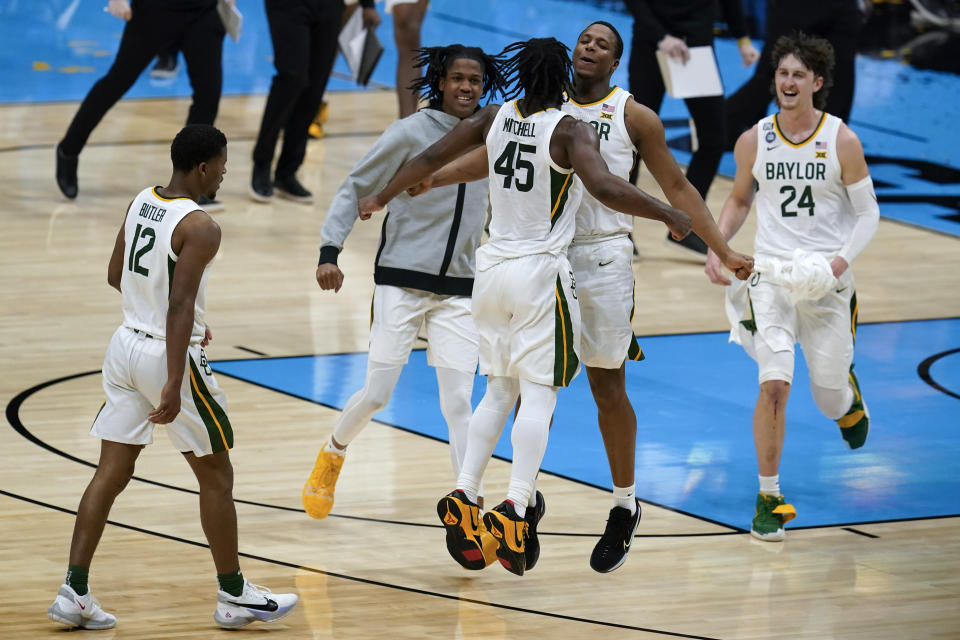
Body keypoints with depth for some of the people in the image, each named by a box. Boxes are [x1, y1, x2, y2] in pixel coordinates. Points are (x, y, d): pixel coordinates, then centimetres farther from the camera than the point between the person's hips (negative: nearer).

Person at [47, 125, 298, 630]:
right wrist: (173, 385, -28)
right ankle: (234, 596, 16)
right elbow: (180, 307, -25)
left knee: (111, 473, 8)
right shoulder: (200, 227, -18)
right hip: (168, 355, -7)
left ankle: (74, 592, 1)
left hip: (127, 343, 7)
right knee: (215, 475, 8)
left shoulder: (140, 203, 5)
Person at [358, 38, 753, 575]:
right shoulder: (571, 131, -13)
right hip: (542, 270, -6)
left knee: (499, 390, 15)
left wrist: (382, 198, 24)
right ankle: (515, 507, -17)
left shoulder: (496, 118, 4)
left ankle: (464, 498, 6)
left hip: (494, 267, 6)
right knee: (539, 394, -5)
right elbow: (605, 188, -28)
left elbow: (432, 159, 10)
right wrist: (668, 215, -18)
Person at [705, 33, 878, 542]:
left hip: (827, 278, 0)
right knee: (774, 385, -16)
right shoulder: (753, 142, -1)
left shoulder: (842, 142, -6)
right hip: (771, 273, 0)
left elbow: (867, 213, 0)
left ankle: (849, 399, 50)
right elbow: (739, 199, 16)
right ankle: (769, 498, -5)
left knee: (830, 397, 9)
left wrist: (843, 257, -17)